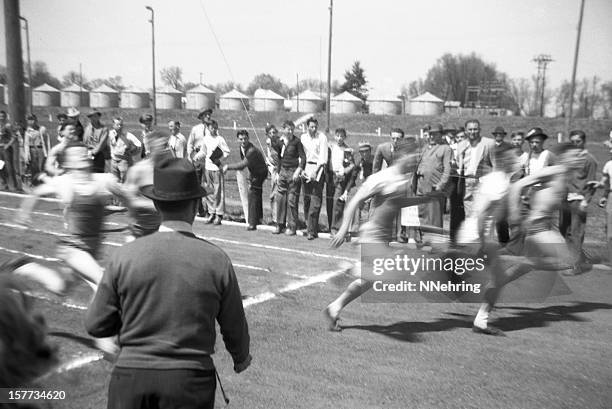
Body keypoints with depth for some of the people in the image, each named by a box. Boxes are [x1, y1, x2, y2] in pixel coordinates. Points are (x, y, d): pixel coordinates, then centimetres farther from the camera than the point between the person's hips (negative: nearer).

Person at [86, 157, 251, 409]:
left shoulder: (125, 256, -8)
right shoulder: (217, 260, -9)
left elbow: (95, 326, 0)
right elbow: (234, 328, 3)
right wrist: (241, 357, 23)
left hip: (132, 373, 1)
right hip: (191, 379, 0)